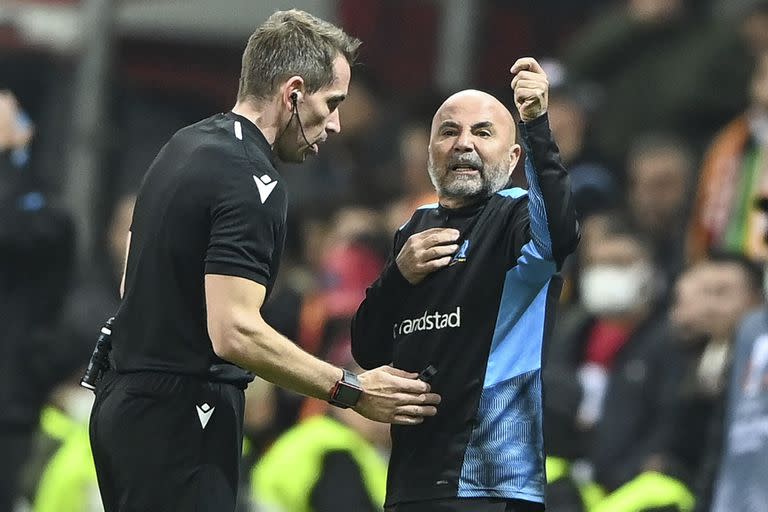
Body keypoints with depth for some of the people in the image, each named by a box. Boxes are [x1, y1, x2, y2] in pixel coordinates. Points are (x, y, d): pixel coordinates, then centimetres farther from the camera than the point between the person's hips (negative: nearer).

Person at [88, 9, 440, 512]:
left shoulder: (186, 146, 13)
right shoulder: (249, 180, -18)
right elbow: (234, 332, -25)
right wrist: (350, 390, -19)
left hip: (125, 405, 10)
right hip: (181, 419, -10)